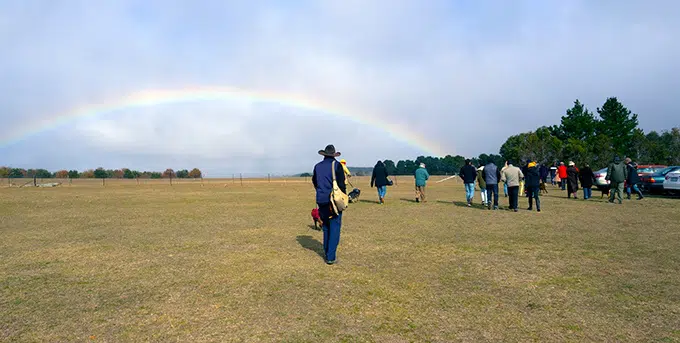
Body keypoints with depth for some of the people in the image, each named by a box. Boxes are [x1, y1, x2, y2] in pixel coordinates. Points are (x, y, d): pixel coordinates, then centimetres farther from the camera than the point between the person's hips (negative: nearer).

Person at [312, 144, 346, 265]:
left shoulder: (317, 166, 7)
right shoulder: (336, 165, -7)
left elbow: (314, 182, 17)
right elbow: (341, 183, -10)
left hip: (321, 201, 5)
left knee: (326, 227, 18)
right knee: (335, 228, 0)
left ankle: (326, 253, 23)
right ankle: (330, 257, -4)